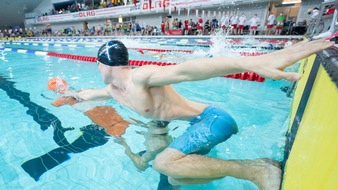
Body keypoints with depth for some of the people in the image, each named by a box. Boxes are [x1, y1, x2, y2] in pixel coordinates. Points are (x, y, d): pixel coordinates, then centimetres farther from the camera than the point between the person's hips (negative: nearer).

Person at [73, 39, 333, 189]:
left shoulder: (140, 76, -20)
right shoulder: (113, 90, 11)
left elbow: (184, 70, -38)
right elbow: (89, 94, 34)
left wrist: (249, 62, -49)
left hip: (212, 119, -9)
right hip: (196, 126, 9)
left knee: (164, 163, -28)